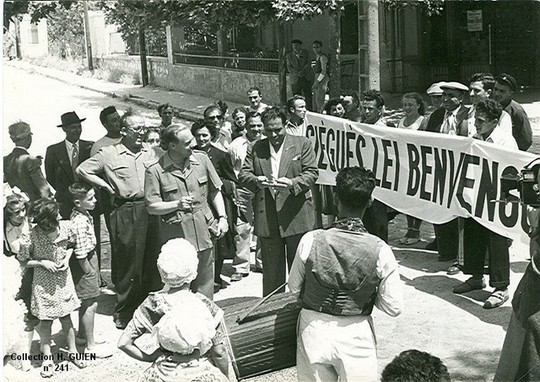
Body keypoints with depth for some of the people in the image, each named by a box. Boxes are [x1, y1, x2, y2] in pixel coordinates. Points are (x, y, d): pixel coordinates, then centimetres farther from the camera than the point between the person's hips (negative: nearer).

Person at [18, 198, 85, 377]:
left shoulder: (65, 226, -14)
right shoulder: (32, 236, -24)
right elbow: (23, 260, -10)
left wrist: (67, 258, -9)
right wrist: (42, 263, -21)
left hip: (63, 278, 3)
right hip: (44, 283, -3)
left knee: (66, 317, 14)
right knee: (45, 320, 9)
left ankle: (72, 351, 31)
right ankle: (47, 358, 24)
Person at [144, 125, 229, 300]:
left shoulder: (201, 159, 4)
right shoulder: (155, 171, -9)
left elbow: (215, 191, 12)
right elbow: (152, 207, -6)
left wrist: (222, 217, 2)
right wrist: (177, 204, -19)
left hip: (203, 231, 4)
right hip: (175, 236, -3)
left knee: (204, 286, 12)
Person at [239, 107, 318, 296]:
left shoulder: (302, 144, 4)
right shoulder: (255, 148, 9)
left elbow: (312, 173, -3)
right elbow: (243, 175, 4)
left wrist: (293, 183, -21)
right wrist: (256, 181, -19)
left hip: (297, 217, -2)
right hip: (266, 220, 2)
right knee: (271, 269, 10)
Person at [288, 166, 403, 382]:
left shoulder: (311, 241, -16)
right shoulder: (380, 251, -18)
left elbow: (294, 287, -1)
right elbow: (394, 308, -9)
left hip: (314, 331, 1)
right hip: (356, 336, -1)